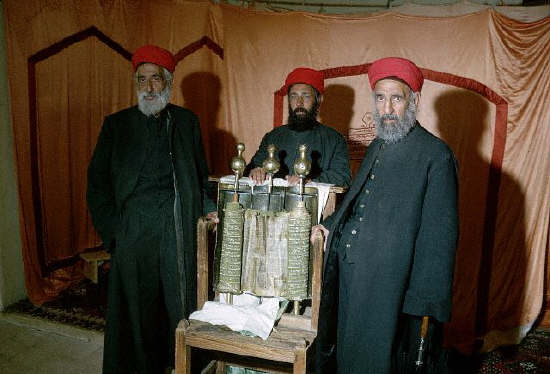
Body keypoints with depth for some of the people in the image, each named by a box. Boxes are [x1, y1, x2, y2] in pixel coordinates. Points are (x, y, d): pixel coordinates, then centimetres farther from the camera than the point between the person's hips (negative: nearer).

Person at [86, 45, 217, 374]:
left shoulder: (187, 121, 11)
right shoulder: (117, 124, 8)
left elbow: (200, 174, 15)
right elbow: (98, 182, 6)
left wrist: (207, 209, 1)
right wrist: (111, 228, -3)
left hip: (179, 224, 1)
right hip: (133, 226, 0)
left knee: (180, 294, 5)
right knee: (135, 300, 4)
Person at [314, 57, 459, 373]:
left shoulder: (435, 155, -13)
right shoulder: (377, 147, 11)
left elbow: (439, 238, -16)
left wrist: (426, 304, -18)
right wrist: (331, 225, 11)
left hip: (391, 289, -7)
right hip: (350, 283, 7)